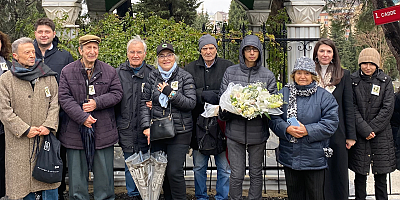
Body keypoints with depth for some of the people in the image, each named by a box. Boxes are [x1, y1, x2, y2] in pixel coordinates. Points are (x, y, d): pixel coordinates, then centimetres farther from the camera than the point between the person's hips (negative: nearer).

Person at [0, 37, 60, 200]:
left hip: (46, 137, 2)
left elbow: (55, 103, 6)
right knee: (24, 179, 6)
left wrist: (49, 125, -8)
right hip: (19, 141, -1)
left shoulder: (48, 76, 7)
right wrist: (25, 130, -11)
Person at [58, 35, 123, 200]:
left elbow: (117, 93, 2)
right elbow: (64, 98, -5)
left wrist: (97, 103, -13)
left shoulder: (109, 71, 5)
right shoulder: (67, 72, 1)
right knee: (77, 172, 10)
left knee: (104, 171, 9)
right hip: (75, 131, 0)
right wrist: (82, 117, -16)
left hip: (103, 130, 1)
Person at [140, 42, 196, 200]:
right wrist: (146, 126, -5)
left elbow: (191, 103, -8)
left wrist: (171, 93, -17)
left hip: (179, 132, -3)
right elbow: (144, 102, 5)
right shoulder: (152, 77, 7)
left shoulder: (185, 77, -1)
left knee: (174, 172, -8)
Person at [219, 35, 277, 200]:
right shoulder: (230, 72, 3)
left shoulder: (268, 75, 3)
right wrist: (227, 112, -14)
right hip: (235, 130, -1)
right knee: (236, 175, 3)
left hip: (258, 132, 1)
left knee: (256, 173, 12)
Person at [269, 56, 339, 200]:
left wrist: (308, 130, -18)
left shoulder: (324, 96, -2)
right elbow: (274, 119, 1)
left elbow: (331, 122, -9)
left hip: (314, 158, -2)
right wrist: (287, 129, -17)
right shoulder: (283, 93, 6)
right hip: (289, 156, 3)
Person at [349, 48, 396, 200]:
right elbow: (352, 108, -4)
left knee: (381, 177, 6)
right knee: (360, 176, 6)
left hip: (381, 135, 1)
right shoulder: (353, 80, 1)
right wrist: (365, 130, -13)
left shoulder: (385, 81, 4)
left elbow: (388, 108, -3)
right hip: (359, 136, 0)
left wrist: (372, 128, -10)